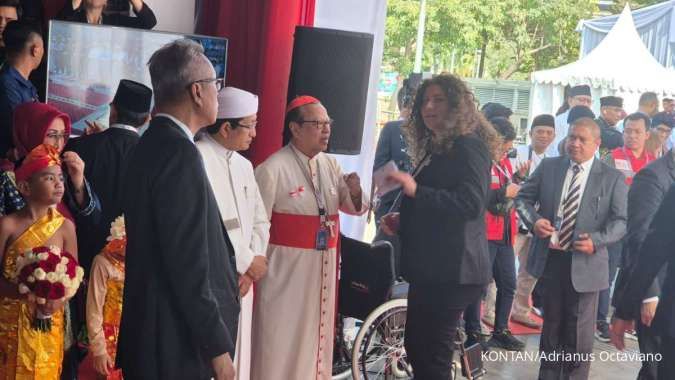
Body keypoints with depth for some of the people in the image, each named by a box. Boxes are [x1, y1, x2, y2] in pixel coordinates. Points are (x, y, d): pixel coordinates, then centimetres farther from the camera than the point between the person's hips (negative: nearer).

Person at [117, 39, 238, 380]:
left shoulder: (153, 144, 11)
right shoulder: (179, 152, -18)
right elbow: (187, 261, -22)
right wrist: (217, 346, -18)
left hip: (152, 327, 9)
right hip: (176, 339, -9)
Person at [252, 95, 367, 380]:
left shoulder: (330, 165, 6)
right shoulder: (272, 169, -14)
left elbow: (354, 208, 12)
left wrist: (355, 192, -10)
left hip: (323, 266, 6)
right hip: (285, 267, -6)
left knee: (316, 335, 17)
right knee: (281, 340, 0)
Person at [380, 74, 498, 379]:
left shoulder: (469, 145, -10)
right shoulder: (437, 148, 20)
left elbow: (471, 203, -23)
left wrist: (416, 190, -27)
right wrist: (403, 222, 13)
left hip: (451, 267, -10)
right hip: (431, 265, 10)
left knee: (433, 354, -7)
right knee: (416, 345, 15)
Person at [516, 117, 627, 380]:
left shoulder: (613, 178, -2)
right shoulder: (548, 167, 5)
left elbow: (622, 220, -4)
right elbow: (523, 198, 8)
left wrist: (597, 240, -20)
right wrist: (533, 220, -12)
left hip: (584, 264, -3)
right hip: (549, 258, 3)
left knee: (579, 332, 5)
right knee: (551, 325, 17)